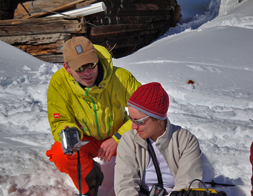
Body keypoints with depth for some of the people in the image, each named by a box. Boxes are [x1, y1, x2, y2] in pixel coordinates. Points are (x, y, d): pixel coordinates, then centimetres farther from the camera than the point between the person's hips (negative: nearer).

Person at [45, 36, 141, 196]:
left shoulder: (120, 76, -26)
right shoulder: (59, 82, -23)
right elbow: (59, 123, -15)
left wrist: (117, 139, -28)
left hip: (118, 135, 0)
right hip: (86, 140, 0)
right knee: (60, 155, -30)